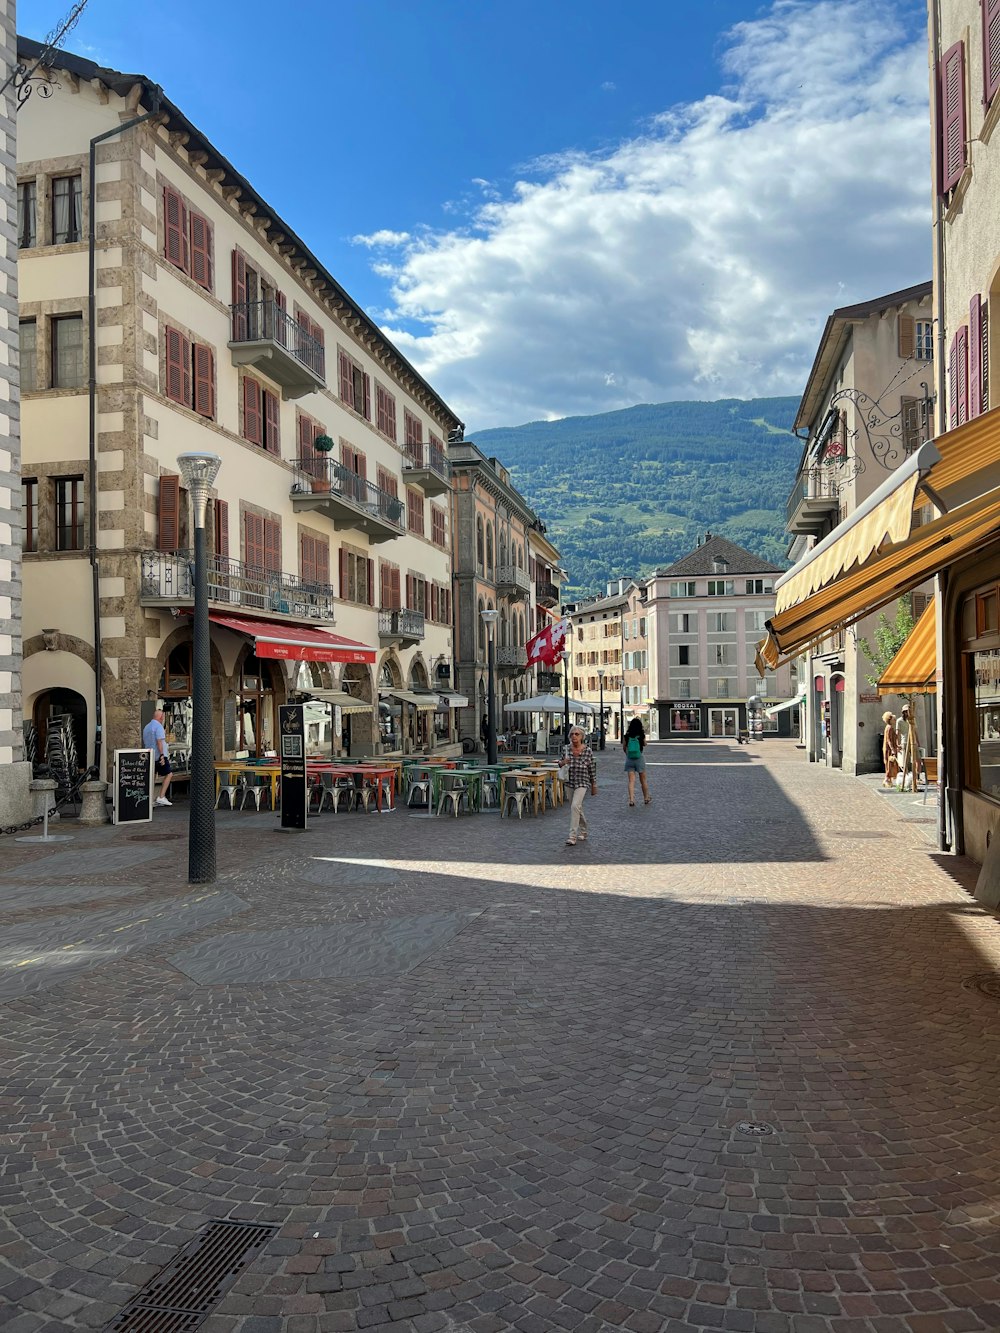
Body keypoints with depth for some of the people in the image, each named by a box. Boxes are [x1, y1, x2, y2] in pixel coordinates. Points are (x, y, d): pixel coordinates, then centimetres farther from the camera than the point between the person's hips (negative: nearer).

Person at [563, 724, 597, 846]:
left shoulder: (588, 750, -9)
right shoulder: (566, 749, -1)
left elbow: (592, 769, -1)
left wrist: (594, 786, 4)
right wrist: (563, 762, -14)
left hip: (582, 782, -4)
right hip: (569, 782, 4)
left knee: (575, 806, -20)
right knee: (578, 808, 16)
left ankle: (572, 836, -19)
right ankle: (583, 832, 37)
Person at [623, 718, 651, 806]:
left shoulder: (627, 736, -4)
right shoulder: (641, 735, -7)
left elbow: (624, 747, 8)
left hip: (629, 759, 0)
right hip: (639, 758, 0)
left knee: (631, 781, -1)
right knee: (643, 780, 13)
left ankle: (631, 799, -13)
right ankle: (646, 798, 26)